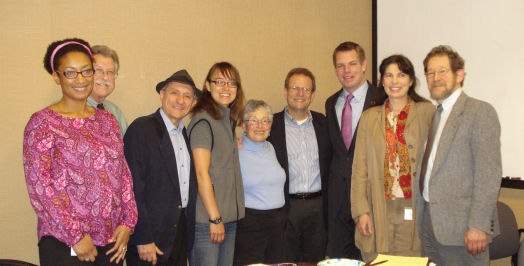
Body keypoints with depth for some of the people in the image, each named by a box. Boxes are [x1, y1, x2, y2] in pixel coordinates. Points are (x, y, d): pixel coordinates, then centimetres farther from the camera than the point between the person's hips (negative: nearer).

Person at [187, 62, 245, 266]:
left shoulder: (229, 120, 15)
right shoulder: (203, 121, -11)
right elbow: (202, 173, -15)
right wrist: (215, 218, -15)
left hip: (230, 217, 8)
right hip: (207, 219, -8)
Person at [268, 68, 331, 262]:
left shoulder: (323, 123, 10)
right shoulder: (271, 124, 0)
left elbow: (330, 164, 13)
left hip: (318, 206, 3)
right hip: (286, 207, -3)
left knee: (316, 260, 10)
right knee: (286, 261, 3)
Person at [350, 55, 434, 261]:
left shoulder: (426, 112, 5)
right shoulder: (369, 117, 11)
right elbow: (359, 168, 8)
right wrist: (361, 211, 0)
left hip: (413, 208, -1)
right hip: (378, 211, 2)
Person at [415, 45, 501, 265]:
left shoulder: (480, 111, -7)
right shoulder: (432, 115, 16)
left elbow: (489, 174, -14)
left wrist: (478, 225, -19)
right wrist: (421, 216, 8)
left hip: (460, 226, -6)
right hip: (428, 221, 7)